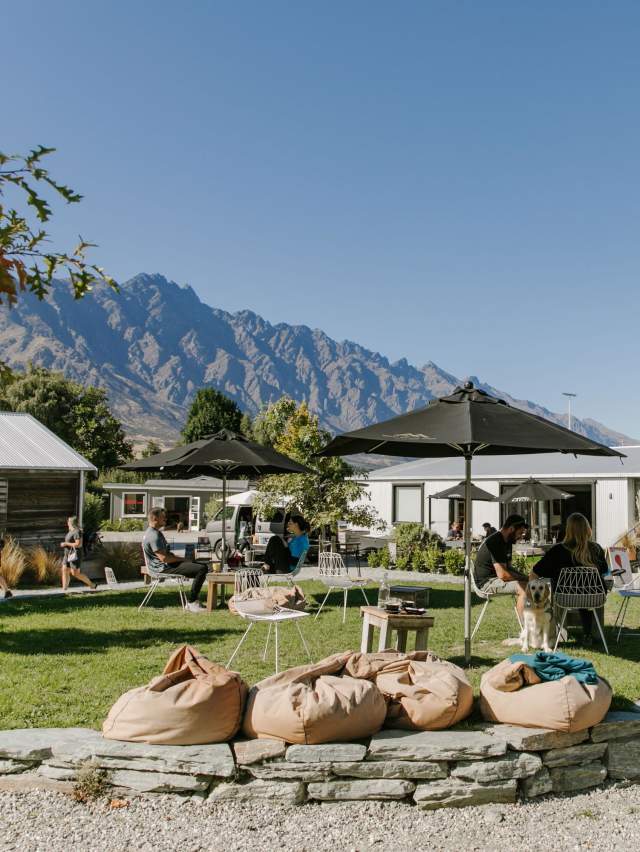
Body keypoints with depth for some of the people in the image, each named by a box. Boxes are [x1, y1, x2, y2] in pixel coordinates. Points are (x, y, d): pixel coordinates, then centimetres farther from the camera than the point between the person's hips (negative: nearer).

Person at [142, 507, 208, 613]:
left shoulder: (156, 532, 16)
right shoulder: (154, 535, -19)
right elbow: (164, 558, -23)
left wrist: (180, 558, 10)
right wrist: (181, 559, -10)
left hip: (167, 564, 11)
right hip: (164, 568, -11)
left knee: (203, 565, 11)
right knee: (201, 569, -21)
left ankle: (194, 599, 10)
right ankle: (192, 603, -14)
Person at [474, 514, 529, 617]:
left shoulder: (507, 542, 12)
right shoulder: (495, 542, -21)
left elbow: (509, 568, 21)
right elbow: (502, 574, -26)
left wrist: (525, 577, 4)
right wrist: (524, 578, -14)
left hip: (496, 578, 11)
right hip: (486, 581, -11)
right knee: (524, 587, -25)